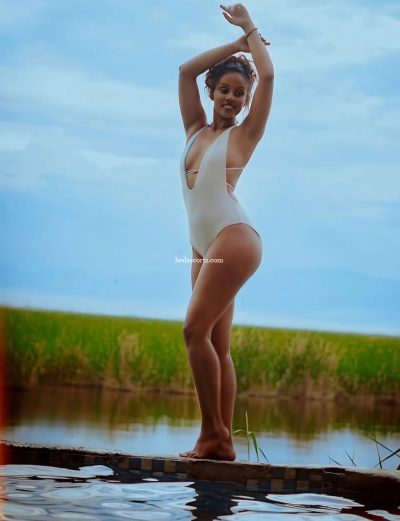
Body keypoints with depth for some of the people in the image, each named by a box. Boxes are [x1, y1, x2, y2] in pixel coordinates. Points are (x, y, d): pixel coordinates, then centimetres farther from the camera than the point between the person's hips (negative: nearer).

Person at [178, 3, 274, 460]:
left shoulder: (243, 135, 5)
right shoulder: (195, 130, 20)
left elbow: (268, 76, -2)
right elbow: (187, 71, 18)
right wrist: (238, 42, 19)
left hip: (234, 238, -7)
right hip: (204, 247, 7)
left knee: (196, 330, -16)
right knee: (215, 344, 1)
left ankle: (212, 432, -14)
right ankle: (222, 440, 0)